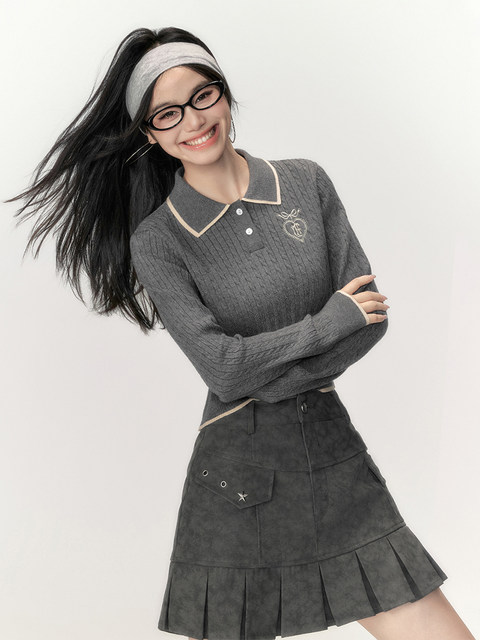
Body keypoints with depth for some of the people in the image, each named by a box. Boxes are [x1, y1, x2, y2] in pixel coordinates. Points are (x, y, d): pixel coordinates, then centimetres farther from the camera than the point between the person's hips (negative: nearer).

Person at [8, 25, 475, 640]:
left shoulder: (307, 182, 4)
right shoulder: (156, 240, -5)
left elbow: (371, 316, 1)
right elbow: (222, 367, -14)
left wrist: (271, 378, -8)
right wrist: (331, 320, -8)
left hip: (334, 455, 3)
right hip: (237, 475, -2)